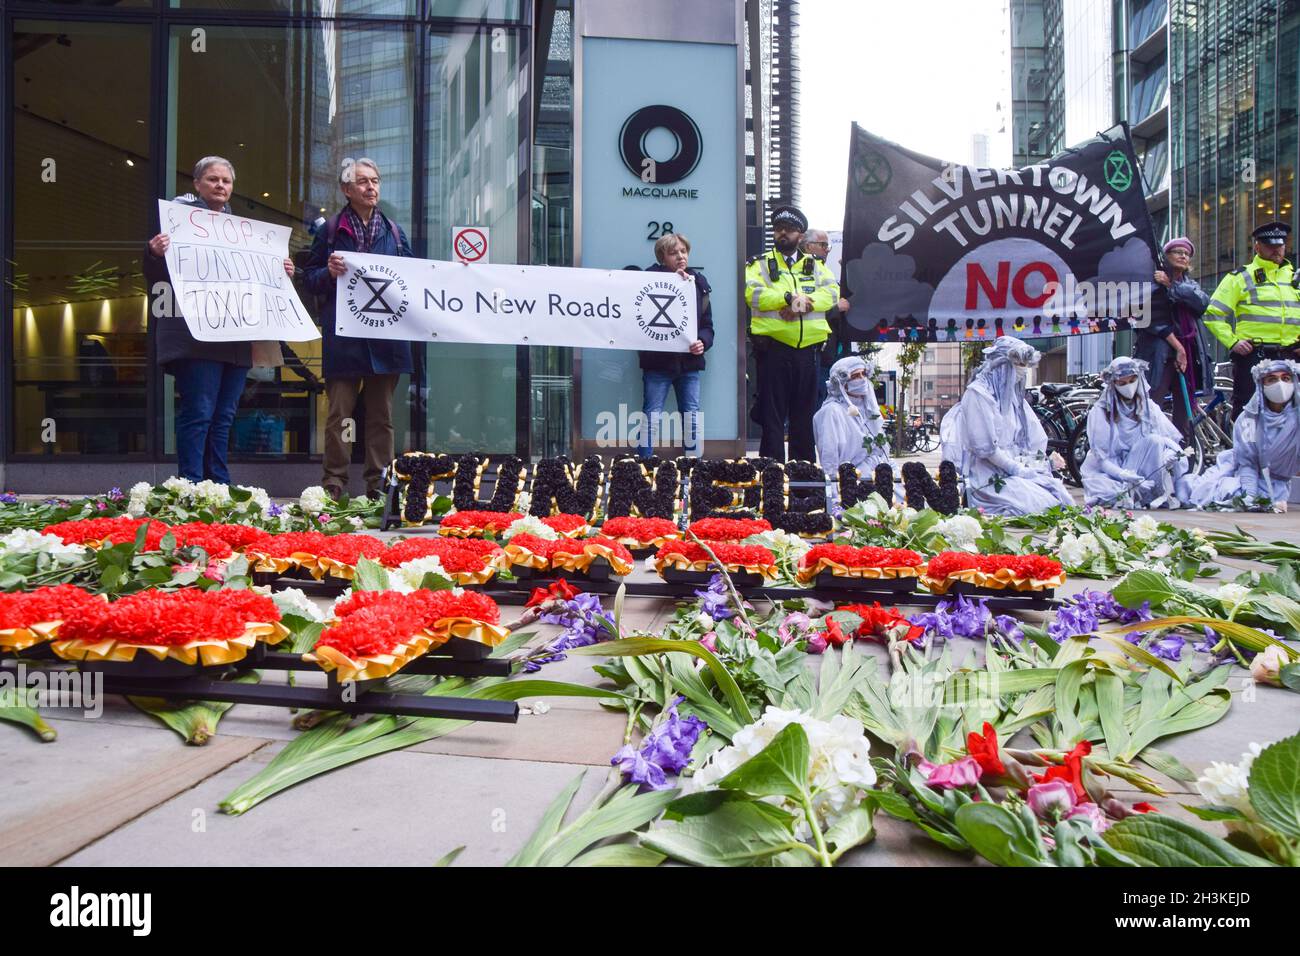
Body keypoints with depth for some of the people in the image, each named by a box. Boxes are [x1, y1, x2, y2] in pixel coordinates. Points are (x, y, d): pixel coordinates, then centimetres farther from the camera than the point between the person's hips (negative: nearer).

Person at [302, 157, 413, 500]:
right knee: (339, 413, -4)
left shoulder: (394, 231, 15)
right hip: (343, 337, -2)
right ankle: (334, 483, 4)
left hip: (386, 335, 2)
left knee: (381, 414, 4)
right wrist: (330, 272, -11)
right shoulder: (331, 230, 9)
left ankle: (379, 483, 11)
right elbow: (311, 279, 9)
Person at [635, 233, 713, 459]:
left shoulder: (698, 282, 11)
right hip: (657, 361, -3)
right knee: (651, 415, -2)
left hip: (689, 361, 4)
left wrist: (702, 342, -10)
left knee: (692, 415, 6)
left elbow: (707, 324, 12)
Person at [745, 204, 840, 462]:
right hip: (773, 348, -3)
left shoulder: (815, 265, 16)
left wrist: (805, 302, -17)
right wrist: (789, 298, -19)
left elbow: (833, 292, 1)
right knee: (772, 412, -1)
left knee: (805, 412, 10)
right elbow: (752, 293, -12)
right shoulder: (760, 264, 7)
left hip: (808, 349, 3)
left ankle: (804, 466, 19)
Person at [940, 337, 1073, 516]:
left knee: (1062, 496, -15)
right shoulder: (977, 393, -8)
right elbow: (986, 447, -14)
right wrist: (1017, 470, -12)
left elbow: (1036, 436, 17)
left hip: (1018, 469, 8)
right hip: (990, 477, -8)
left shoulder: (1013, 393, 17)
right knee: (1039, 504, -27)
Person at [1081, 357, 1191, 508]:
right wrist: (1124, 475, -26)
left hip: (1141, 469, 2)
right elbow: (1100, 456, -9)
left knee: (1154, 440, -25)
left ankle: (1165, 493, -23)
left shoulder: (1148, 407, 4)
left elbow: (1174, 439, 2)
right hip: (1111, 472, -2)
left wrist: (1172, 452, -22)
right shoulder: (1100, 411, -5)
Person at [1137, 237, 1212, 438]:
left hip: (1189, 353, 6)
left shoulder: (1191, 284, 22)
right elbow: (1154, 319, -10)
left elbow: (1202, 302, -2)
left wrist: (1171, 286, -7)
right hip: (1161, 353, -6)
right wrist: (1177, 346, -13)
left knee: (1185, 410, 5)